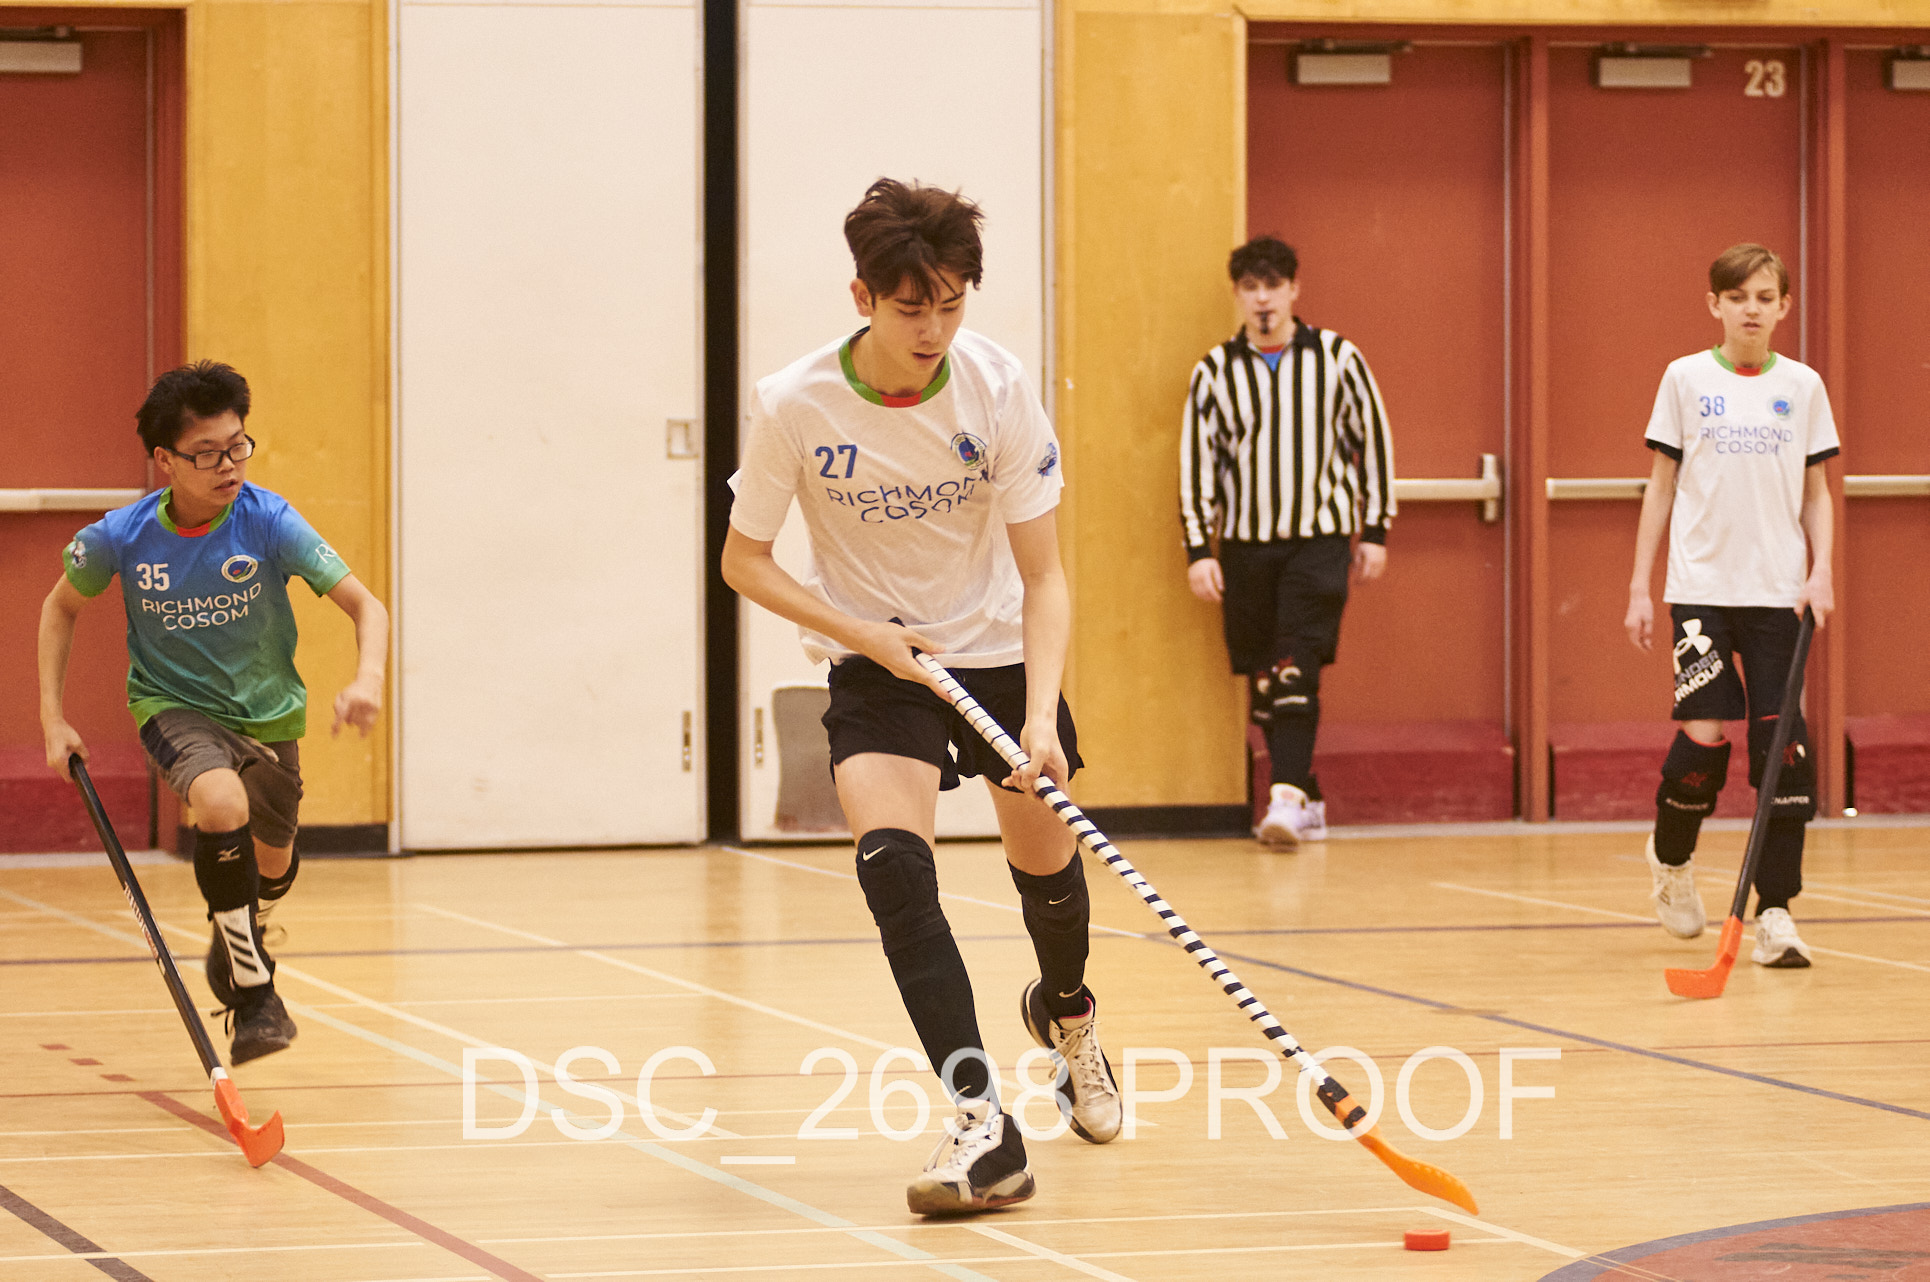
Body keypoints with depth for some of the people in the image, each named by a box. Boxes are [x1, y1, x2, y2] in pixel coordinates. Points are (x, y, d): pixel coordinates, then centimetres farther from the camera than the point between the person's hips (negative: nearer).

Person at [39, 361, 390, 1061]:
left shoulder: (269, 522, -22)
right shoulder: (120, 537, -19)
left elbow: (365, 605, -22)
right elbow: (61, 606, 3)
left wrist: (368, 678, -42)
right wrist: (51, 716, -4)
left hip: (265, 709, 2)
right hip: (173, 703, -2)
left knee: (272, 866, 15)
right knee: (222, 802, -32)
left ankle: (234, 940, 53)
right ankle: (254, 992, -20)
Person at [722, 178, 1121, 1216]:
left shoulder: (998, 390, -20)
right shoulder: (792, 408, -21)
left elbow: (1042, 576, -17)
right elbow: (744, 560, -7)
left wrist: (1042, 716, -30)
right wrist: (866, 634, -19)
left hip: (1000, 651, 2)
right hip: (874, 662, -1)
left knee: (1046, 864, 10)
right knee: (891, 860, -24)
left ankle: (1065, 1010, 49)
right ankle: (982, 1129, -30)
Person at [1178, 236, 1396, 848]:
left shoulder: (1336, 357, 2)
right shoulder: (1215, 371, 4)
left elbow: (1373, 440, 8)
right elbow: (1196, 461, 5)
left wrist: (1375, 531, 6)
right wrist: (1199, 550, -1)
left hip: (1319, 540, -2)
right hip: (1244, 544, 2)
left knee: (1296, 670, -16)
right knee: (1262, 681, 5)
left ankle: (1287, 796, -22)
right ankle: (1307, 800, 17)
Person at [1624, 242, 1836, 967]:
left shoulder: (1802, 387, 7)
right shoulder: (1686, 379, 3)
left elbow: (1815, 493, 13)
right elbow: (1661, 486, 7)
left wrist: (1821, 570, -3)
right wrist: (1640, 587, 3)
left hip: (1779, 593, 2)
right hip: (1701, 585, -2)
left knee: (1782, 745, -5)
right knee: (1704, 733, -10)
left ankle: (1775, 911, 0)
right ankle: (1671, 855, 21)